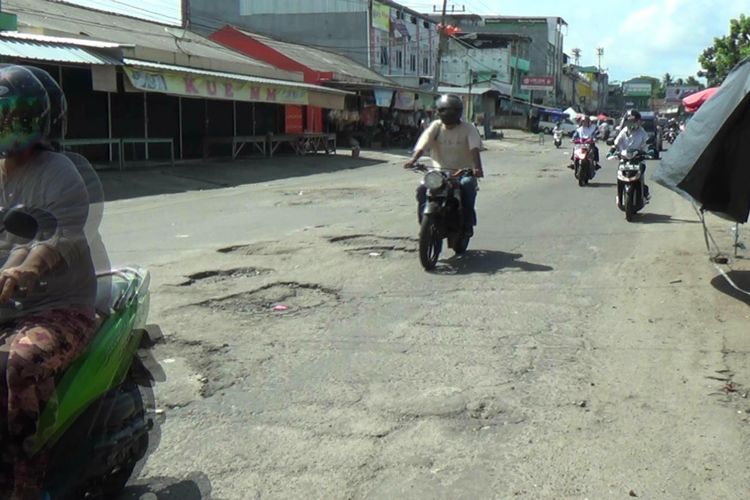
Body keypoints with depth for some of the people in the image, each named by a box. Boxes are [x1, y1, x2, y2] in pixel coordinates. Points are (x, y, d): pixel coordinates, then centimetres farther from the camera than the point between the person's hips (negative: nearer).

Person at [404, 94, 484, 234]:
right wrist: (413, 160, -29)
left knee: (467, 186, -33)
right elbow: (422, 145, -8)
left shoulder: (468, 129, -2)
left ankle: (468, 223, -18)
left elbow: (475, 149, -17)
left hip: (463, 172, -2)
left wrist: (477, 168, -37)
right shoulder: (436, 126, 4)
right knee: (422, 190, -23)